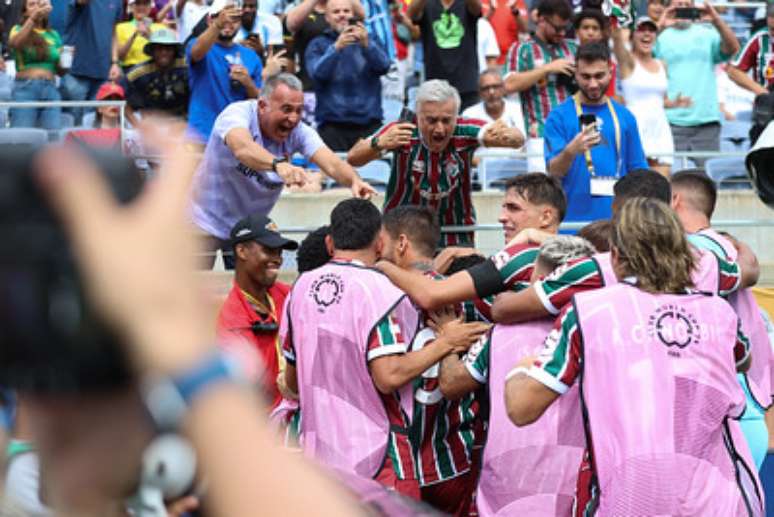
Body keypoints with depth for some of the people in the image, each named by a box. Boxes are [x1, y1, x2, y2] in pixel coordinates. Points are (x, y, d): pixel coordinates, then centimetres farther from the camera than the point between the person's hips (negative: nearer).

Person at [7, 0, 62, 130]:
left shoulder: (54, 35, 20)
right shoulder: (18, 29, 10)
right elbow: (14, 43, -16)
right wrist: (33, 17, -26)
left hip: (50, 89, 3)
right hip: (25, 88, -3)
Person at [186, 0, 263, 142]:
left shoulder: (250, 56, 10)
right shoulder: (198, 46, 1)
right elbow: (197, 51, -26)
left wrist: (248, 83, -11)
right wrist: (218, 24, -43)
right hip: (202, 134, -3)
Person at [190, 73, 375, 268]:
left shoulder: (298, 132, -13)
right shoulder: (237, 114, -25)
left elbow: (331, 163, -27)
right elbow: (242, 148, -48)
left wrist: (354, 180, -50)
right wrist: (278, 164, -67)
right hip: (207, 220, -4)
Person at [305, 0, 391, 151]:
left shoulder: (368, 41, 13)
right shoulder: (318, 45, 9)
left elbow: (383, 67, -6)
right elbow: (317, 74, -10)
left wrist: (366, 45, -24)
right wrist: (336, 47, -25)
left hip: (369, 123, 1)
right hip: (332, 125, -1)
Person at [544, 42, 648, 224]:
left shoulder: (624, 116, 9)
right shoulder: (559, 116, 0)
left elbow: (638, 172, 13)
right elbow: (553, 172, -7)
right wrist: (571, 151, -26)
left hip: (617, 217, 3)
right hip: (573, 217, -3)